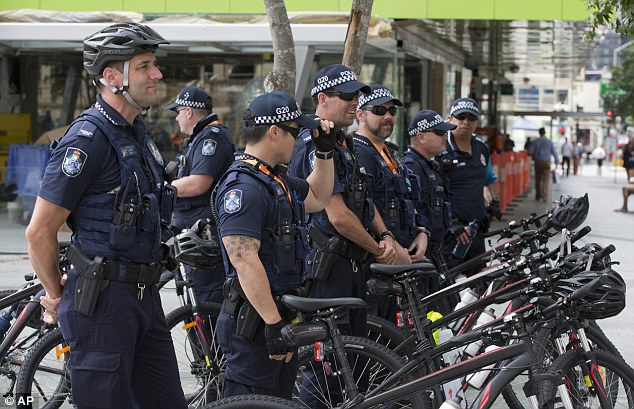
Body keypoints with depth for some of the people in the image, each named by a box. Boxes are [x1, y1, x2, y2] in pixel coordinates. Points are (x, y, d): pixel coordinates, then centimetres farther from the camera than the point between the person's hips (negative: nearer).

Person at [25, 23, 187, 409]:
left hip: (144, 295, 9)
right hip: (103, 300, -9)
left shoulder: (137, 131, 12)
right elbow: (40, 231, -15)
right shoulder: (88, 138, -17)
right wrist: (57, 296, -2)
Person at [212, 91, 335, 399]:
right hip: (256, 323, -11)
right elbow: (243, 259, -27)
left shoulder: (277, 181, 14)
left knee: (280, 398, 18)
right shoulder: (243, 186, -19)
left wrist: (325, 151, 20)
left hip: (280, 317, 11)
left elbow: (317, 198, 33)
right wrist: (274, 323, -27)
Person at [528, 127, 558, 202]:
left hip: (538, 162, 1)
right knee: (545, 180, -4)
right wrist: (557, 162, 12)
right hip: (546, 162, -1)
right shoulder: (549, 142, -2)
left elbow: (530, 152, -4)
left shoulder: (535, 141, -1)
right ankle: (544, 196, -18)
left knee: (538, 179, 13)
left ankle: (538, 196, 19)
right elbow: (554, 153, 0)